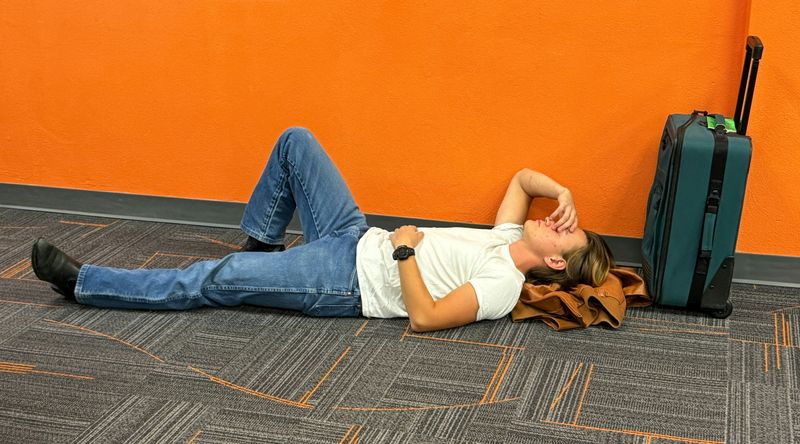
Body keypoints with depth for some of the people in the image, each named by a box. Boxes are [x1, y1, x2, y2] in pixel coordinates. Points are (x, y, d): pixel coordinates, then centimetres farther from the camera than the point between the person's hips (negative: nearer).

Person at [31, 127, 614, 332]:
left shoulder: (505, 285, -17)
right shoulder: (509, 238, 7)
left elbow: (424, 317, -29)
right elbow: (522, 176, 23)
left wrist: (405, 248, -21)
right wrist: (564, 193, 3)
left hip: (348, 282, -9)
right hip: (355, 238, 9)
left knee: (214, 281, -14)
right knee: (295, 141, 6)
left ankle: (82, 282, 0)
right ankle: (262, 247, 23)